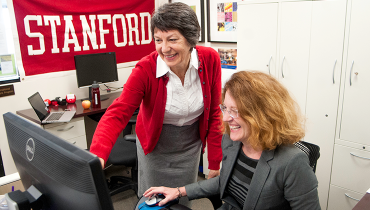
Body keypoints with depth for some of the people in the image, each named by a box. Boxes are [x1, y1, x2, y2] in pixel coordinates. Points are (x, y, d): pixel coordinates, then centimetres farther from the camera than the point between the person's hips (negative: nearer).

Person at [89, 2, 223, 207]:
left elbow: (213, 113, -10)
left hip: (190, 146, 2)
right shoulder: (145, 69, -24)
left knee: (184, 199, 20)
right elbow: (117, 114, -30)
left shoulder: (210, 59, -18)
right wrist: (97, 156, -47)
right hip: (155, 148, -1)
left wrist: (215, 161, -7)